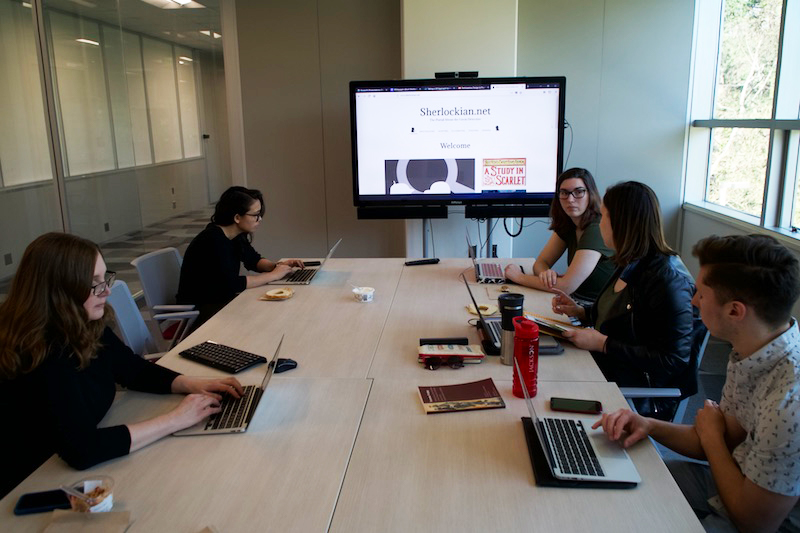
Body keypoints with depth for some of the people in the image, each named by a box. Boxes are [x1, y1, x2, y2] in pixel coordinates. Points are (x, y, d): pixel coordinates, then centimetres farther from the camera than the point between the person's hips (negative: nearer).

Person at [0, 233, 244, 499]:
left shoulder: (86, 328, -6)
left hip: (77, 471, 7)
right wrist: (175, 419, -28)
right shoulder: (41, 357, -29)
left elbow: (135, 370, 9)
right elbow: (82, 450, -34)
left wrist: (192, 384, -7)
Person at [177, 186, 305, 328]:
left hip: (220, 300, 8)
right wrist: (273, 275, -22)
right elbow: (231, 284, -31)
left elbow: (254, 260, 16)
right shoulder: (213, 240, -25)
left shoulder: (237, 236, 0)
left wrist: (277, 265, -5)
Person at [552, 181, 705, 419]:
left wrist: (603, 343, -20)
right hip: (604, 376, 8)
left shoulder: (667, 279, -20)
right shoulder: (631, 266, 7)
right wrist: (580, 311, 8)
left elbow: (673, 359, -21)